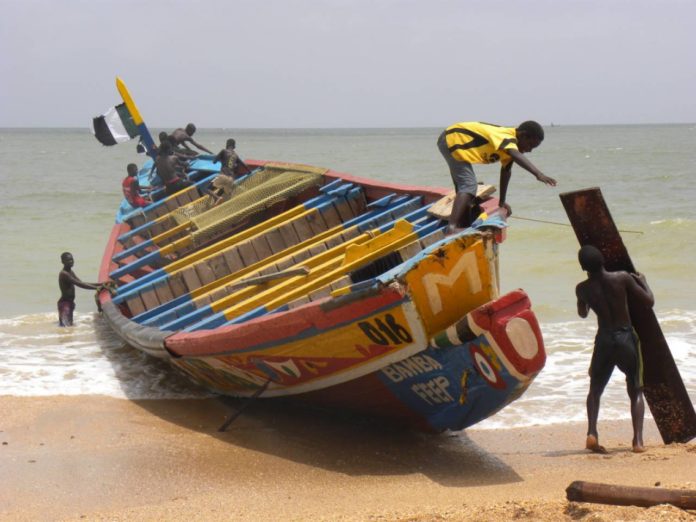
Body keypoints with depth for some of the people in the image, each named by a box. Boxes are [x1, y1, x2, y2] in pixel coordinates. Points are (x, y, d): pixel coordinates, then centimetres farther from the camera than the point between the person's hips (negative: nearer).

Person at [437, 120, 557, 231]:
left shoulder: (509, 141, 5)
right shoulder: (506, 137, -26)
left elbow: (506, 171, 16)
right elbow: (517, 156, -47)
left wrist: (502, 201, 20)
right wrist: (538, 174, -60)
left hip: (456, 141, 11)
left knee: (464, 186, 18)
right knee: (468, 186, -21)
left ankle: (464, 229, 27)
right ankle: (452, 228, -33)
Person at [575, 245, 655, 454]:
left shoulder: (583, 289, -2)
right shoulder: (623, 278, -9)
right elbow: (649, 302, -4)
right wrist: (643, 281, 13)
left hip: (604, 340, 1)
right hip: (627, 338, -1)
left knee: (595, 390, 18)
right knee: (636, 391, 10)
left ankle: (592, 433, -4)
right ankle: (638, 440, -6)